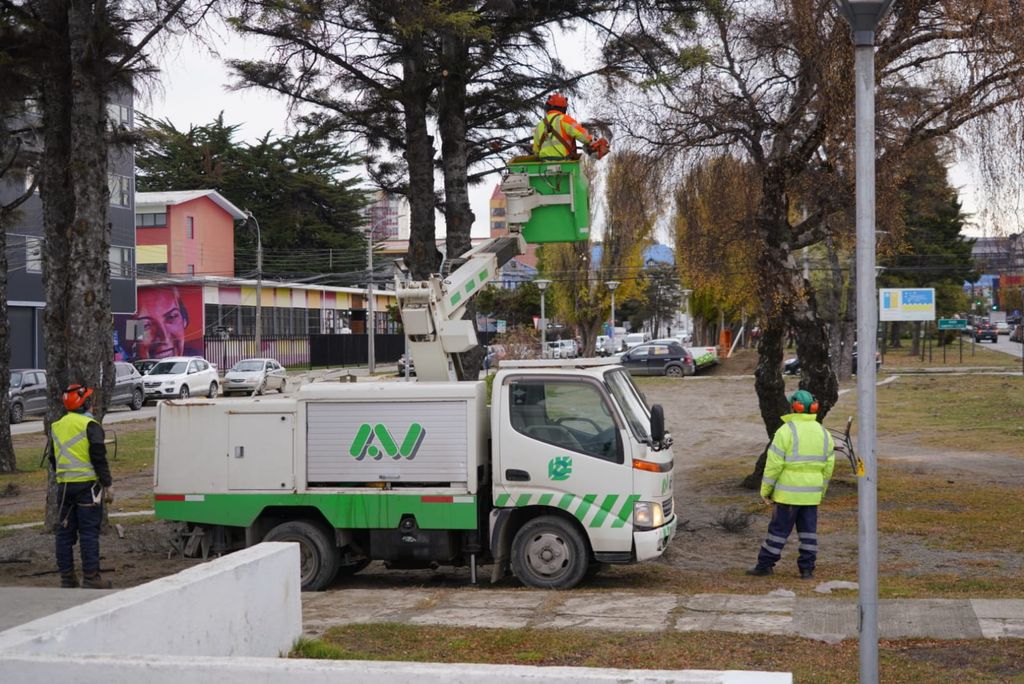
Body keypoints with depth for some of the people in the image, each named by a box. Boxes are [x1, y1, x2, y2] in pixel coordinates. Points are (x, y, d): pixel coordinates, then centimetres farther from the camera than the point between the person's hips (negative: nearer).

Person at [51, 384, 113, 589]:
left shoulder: (56, 427, 14)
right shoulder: (89, 425, -9)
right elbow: (99, 458, -13)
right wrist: (107, 485, -9)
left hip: (64, 486, 7)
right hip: (86, 485, -7)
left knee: (65, 532, 10)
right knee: (89, 532, -5)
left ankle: (67, 577, 13)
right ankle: (91, 578, -5)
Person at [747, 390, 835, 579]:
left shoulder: (786, 431, -12)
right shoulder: (823, 433, 6)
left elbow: (774, 464, -13)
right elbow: (828, 466, 9)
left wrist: (765, 490, -5)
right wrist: (821, 491, 18)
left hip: (788, 491, -5)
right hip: (811, 493, 5)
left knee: (779, 528, 2)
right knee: (808, 530, 9)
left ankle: (765, 565, 8)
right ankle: (807, 569, 9)